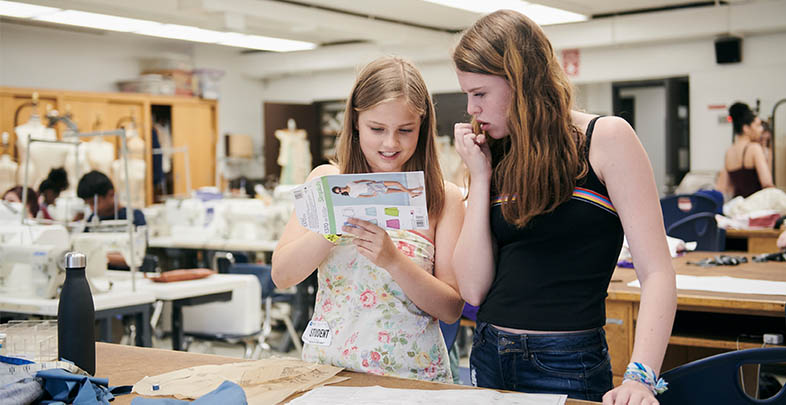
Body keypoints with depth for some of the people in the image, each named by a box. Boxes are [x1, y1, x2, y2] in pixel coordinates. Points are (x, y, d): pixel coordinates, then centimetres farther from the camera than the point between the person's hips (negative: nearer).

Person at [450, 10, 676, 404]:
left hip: (567, 366, -5)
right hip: (488, 357, 5)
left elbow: (656, 273, -14)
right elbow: (473, 288, -2)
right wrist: (480, 177, -5)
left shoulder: (606, 139, -7)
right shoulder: (497, 159, 6)